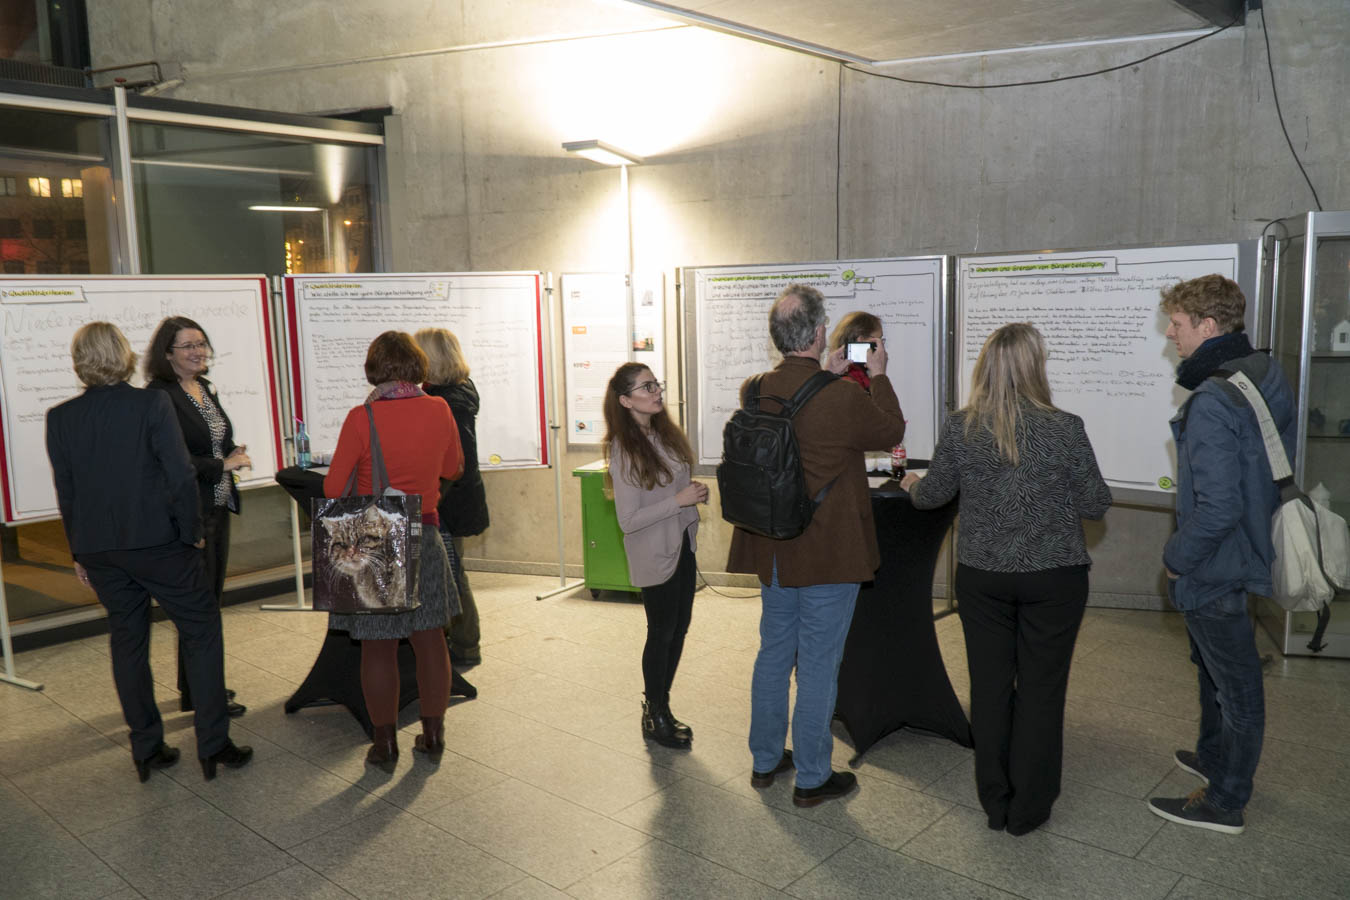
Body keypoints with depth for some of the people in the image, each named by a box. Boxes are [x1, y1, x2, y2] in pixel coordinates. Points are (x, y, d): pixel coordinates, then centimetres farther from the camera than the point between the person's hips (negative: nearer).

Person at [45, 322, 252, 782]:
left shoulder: (60, 418, 0)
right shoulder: (152, 404, -12)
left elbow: (66, 492, 6)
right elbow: (181, 476, -15)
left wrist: (81, 552, 15)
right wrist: (192, 532, -2)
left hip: (100, 551, 4)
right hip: (159, 541, -4)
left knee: (127, 640, 14)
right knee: (202, 630, 8)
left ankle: (146, 749, 22)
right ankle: (213, 744, 8)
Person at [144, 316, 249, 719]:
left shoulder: (205, 389, 12)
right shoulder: (159, 396, -15)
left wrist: (234, 454, 2)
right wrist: (224, 464, -17)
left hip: (218, 508, 9)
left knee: (211, 599, 16)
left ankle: (199, 685, 30)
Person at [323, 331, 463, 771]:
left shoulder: (362, 418, -14)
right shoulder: (438, 410, -5)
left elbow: (333, 487, -10)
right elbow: (453, 469, 11)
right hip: (424, 538, 3)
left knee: (378, 647, 8)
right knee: (429, 638, 14)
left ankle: (385, 744, 18)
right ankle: (433, 735, 24)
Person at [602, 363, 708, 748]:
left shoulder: (666, 434, 2)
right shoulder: (624, 449, -20)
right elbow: (628, 520, -22)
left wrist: (696, 492, -3)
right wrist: (679, 500, -23)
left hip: (682, 546, 7)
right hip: (654, 554, -7)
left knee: (678, 629, 15)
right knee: (661, 634, 5)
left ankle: (659, 706, 32)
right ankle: (655, 719, 23)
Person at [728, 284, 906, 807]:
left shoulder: (755, 391, -4)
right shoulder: (844, 396, -21)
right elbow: (892, 432, -1)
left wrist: (830, 376, 21)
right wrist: (877, 376, 10)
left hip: (771, 549, 6)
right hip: (829, 553, -6)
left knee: (773, 652, 19)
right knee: (818, 664, 6)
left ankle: (765, 760, 33)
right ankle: (811, 778, 20)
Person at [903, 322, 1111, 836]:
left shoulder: (961, 427, -7)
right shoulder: (1064, 429, -13)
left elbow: (934, 495, 5)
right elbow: (1095, 506, -5)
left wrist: (912, 485, 27)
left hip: (982, 576, 2)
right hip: (1053, 577, -2)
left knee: (990, 685, 13)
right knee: (1041, 688, 10)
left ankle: (995, 803, 25)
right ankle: (1028, 808, 21)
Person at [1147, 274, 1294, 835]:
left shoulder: (1211, 405, -29)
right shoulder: (1265, 374, 2)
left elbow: (1217, 509, -31)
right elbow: (1282, 457, 13)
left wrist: (1177, 557, -15)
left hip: (1216, 567, -10)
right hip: (1250, 548, 10)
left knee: (1235, 684, 6)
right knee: (1213, 663, 26)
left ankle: (1225, 804, 23)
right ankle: (1213, 757, 46)